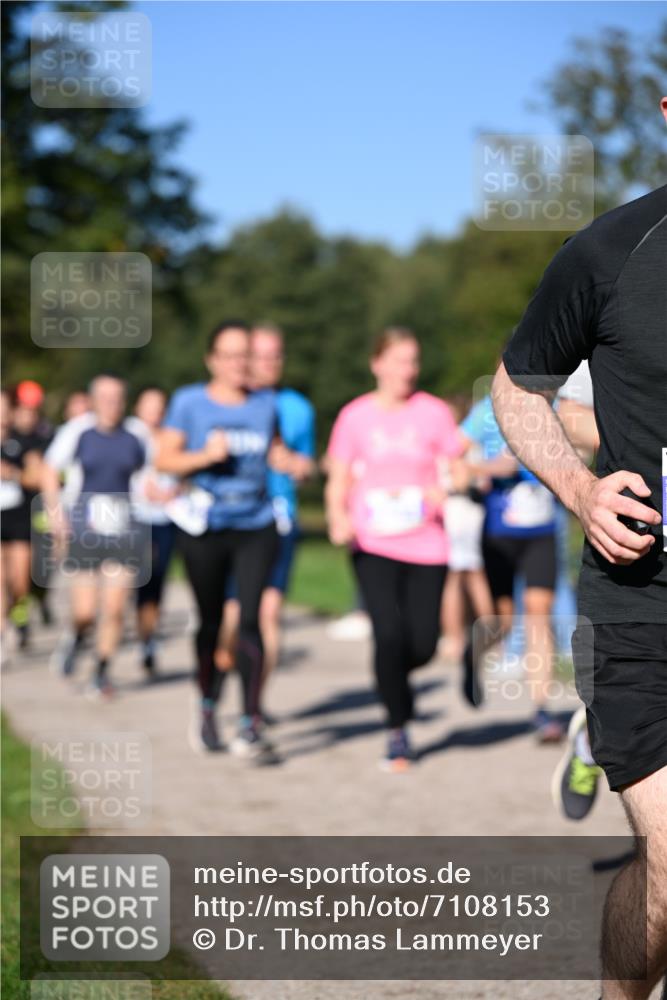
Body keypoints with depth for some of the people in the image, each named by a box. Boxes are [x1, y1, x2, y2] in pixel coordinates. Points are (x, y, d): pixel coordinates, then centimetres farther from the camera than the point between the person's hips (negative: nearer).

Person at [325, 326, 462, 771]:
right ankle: (398, 730, 2)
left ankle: (394, 676, 36)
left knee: (423, 643, -2)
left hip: (426, 545, 1)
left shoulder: (434, 412, 4)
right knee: (389, 633, -16)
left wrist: (443, 491, -14)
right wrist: (339, 518, -12)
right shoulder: (355, 416, 3)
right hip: (373, 545, -1)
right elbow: (338, 481, 7)